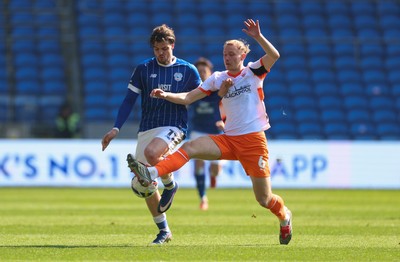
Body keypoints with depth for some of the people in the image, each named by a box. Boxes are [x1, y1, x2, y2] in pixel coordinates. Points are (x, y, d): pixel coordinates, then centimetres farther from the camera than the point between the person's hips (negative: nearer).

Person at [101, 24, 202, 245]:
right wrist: (116, 129, -4)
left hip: (174, 127, -4)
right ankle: (164, 231, 18)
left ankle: (170, 185, -5)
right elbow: (129, 101, 5)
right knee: (143, 184, 2)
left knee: (151, 153, -36)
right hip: (146, 129, 4)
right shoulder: (143, 69, 5)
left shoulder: (188, 70, 2)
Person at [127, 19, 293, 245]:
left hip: (253, 141, -4)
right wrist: (165, 95, -10)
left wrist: (258, 37, -28)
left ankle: (284, 216, 34)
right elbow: (187, 98, 6)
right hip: (228, 140, 4)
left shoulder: (253, 72, 2)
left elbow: (274, 56, -17)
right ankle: (150, 174, -38)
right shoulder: (218, 78, 10)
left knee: (264, 199, 0)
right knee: (190, 147, -21)